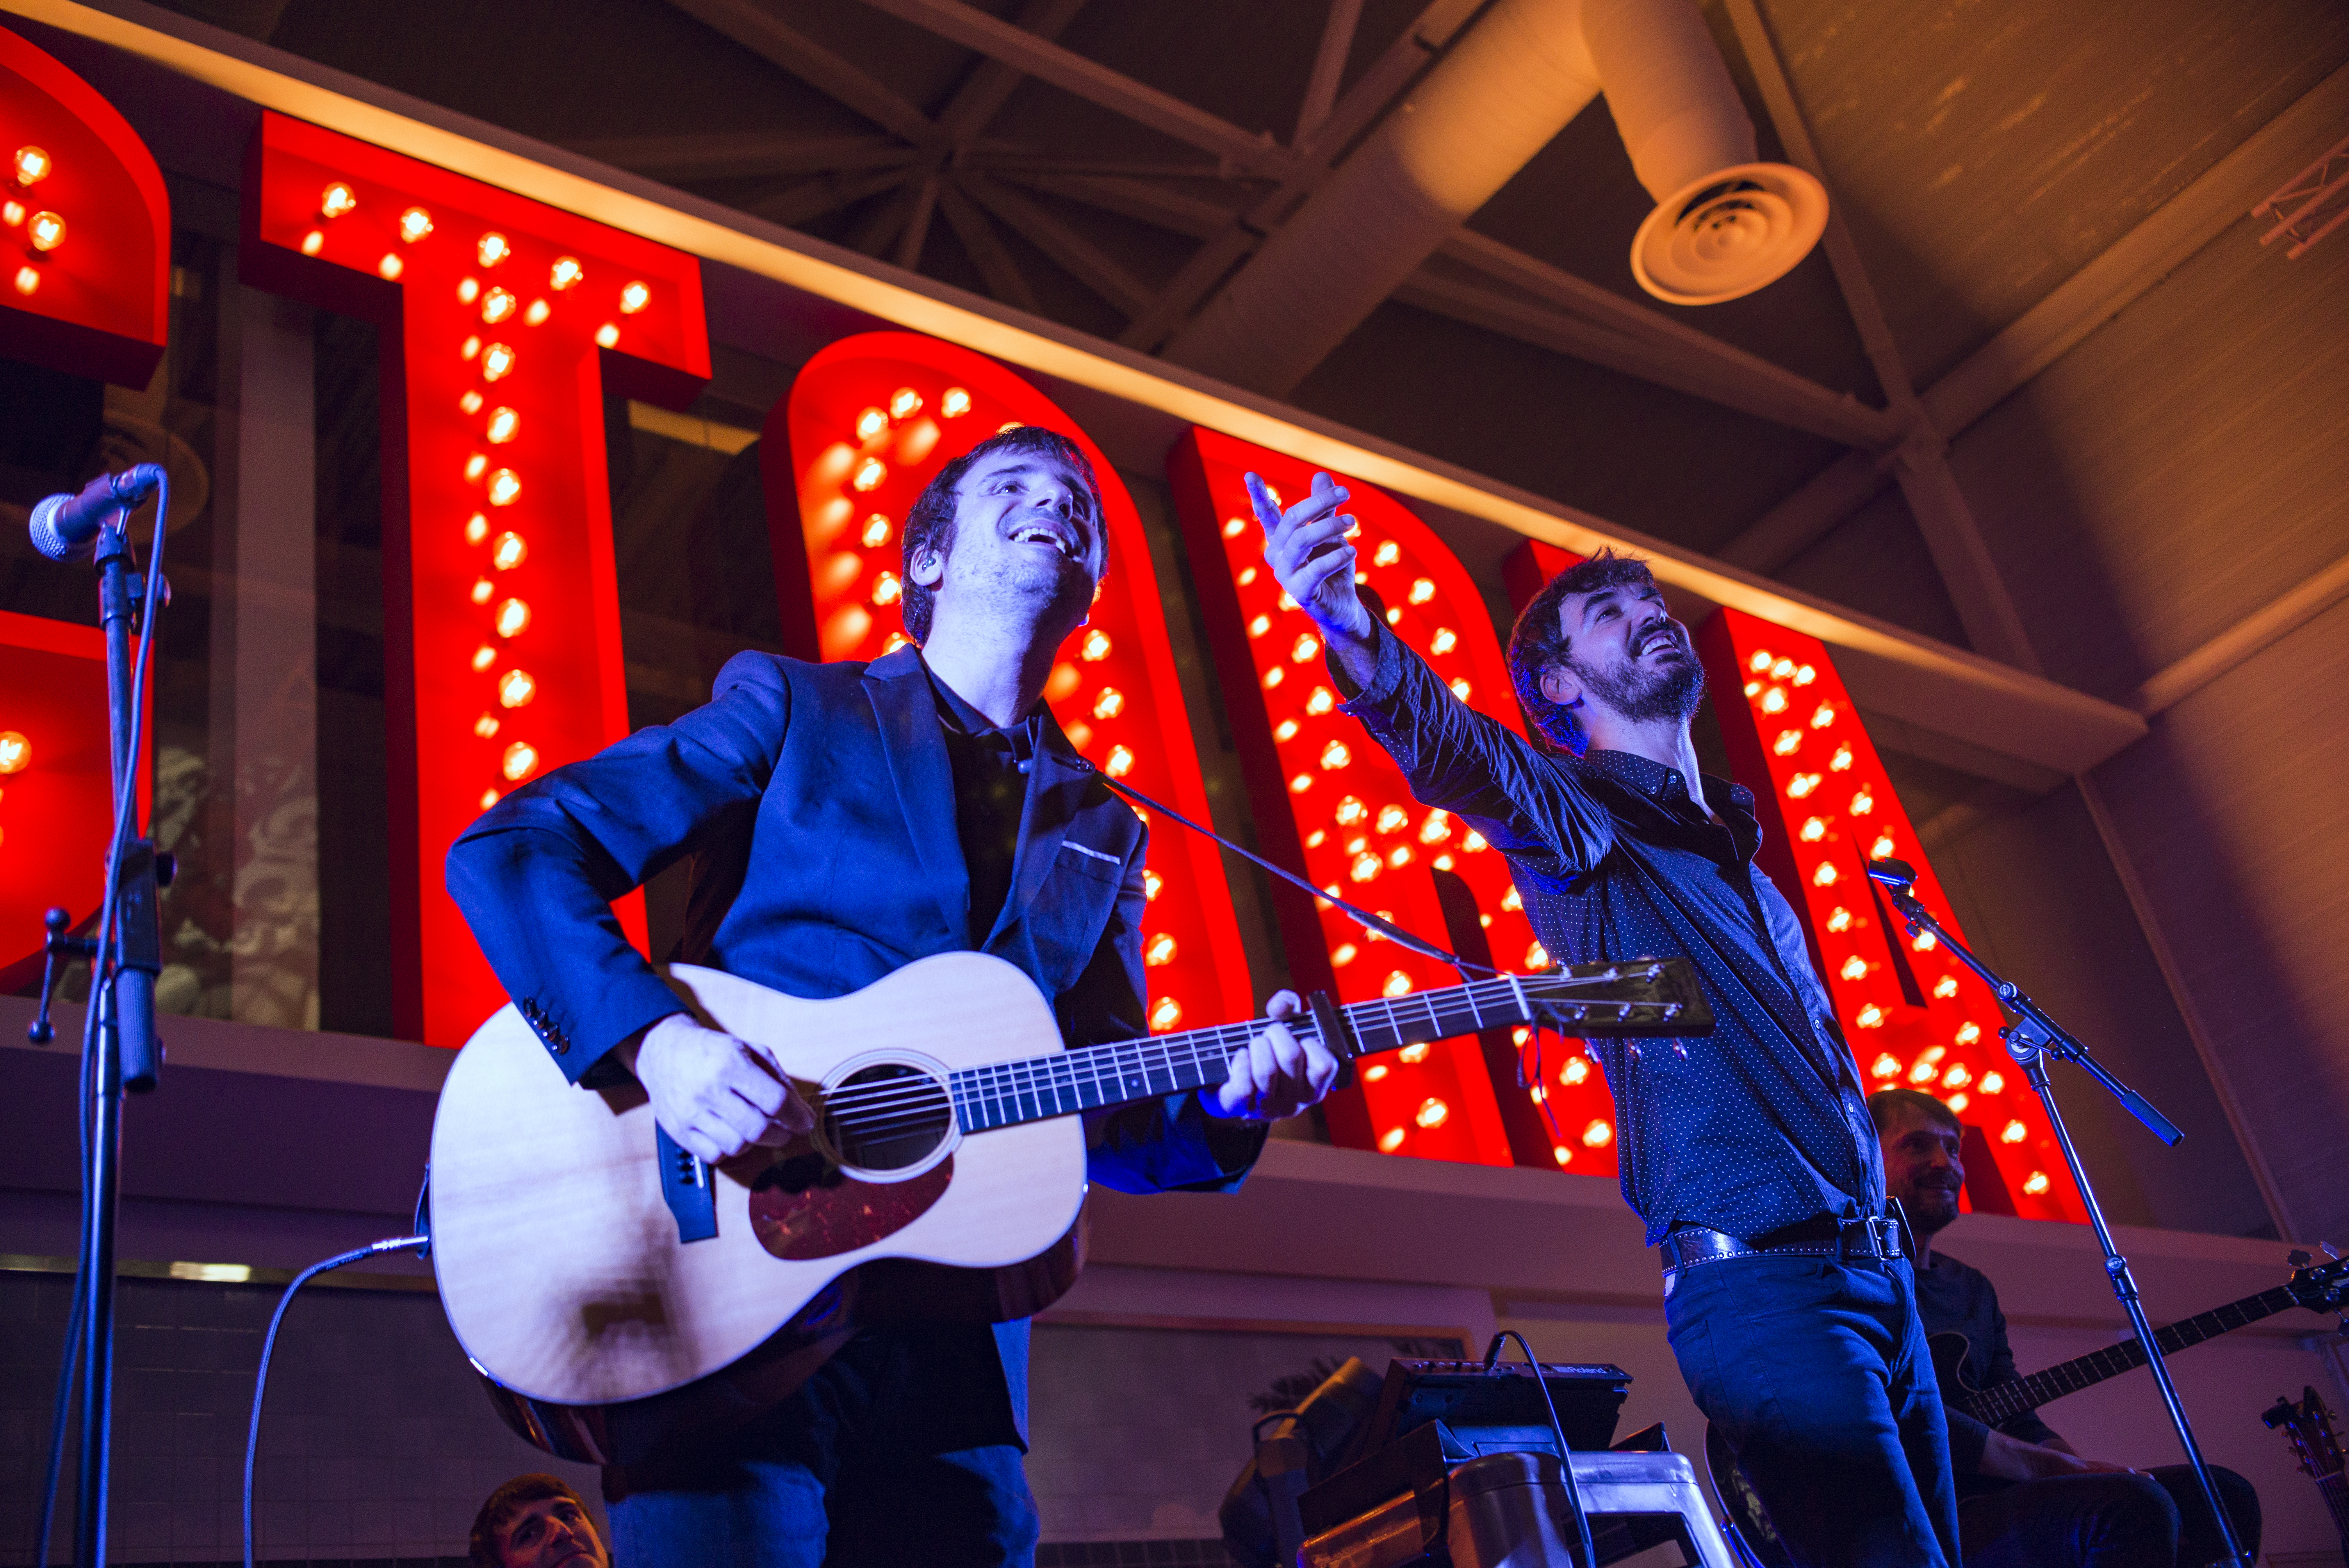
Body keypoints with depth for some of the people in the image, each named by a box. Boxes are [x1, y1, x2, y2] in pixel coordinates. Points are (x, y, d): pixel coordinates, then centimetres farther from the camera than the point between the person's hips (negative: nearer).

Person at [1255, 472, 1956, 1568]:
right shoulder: (1570, 812, -3)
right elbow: (1455, 750, -27)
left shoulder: (1742, 859, 22)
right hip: (1757, 1279, -8)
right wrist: (1354, 633, -48)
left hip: (1877, 1271, 8)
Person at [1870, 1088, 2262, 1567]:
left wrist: (2095, 1471, -2)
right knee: (2135, 1508, -29)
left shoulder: (1974, 1289, 24)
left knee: (2224, 1496, 4)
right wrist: (2052, 1468, -17)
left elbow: (2022, 1427, 19)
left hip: (1989, 1498, 9)